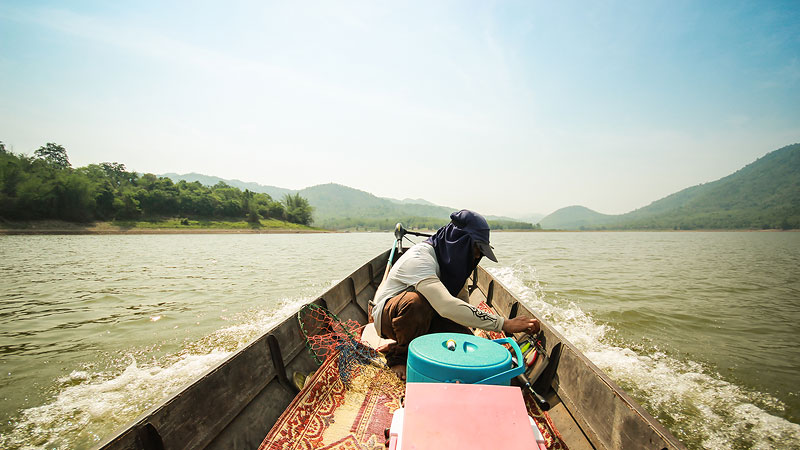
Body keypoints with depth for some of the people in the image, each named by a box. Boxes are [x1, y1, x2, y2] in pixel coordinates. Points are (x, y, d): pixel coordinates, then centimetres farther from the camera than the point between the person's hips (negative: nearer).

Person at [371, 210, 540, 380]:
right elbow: (447, 306, -44)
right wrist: (504, 324, -43)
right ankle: (399, 354, -12)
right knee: (417, 300, -40)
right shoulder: (419, 258, -32)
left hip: (424, 317, 7)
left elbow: (463, 299, 4)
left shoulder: (453, 260, -5)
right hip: (387, 315, -7)